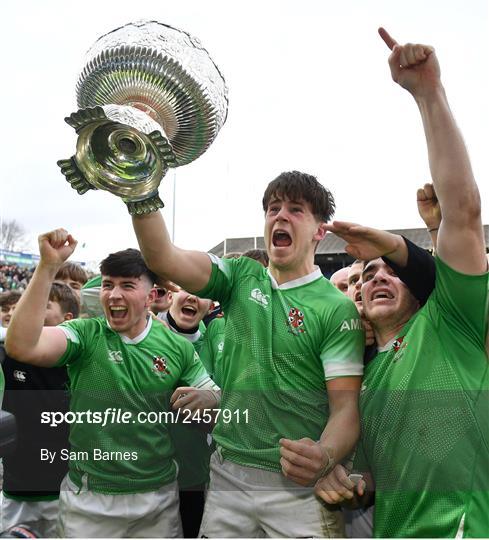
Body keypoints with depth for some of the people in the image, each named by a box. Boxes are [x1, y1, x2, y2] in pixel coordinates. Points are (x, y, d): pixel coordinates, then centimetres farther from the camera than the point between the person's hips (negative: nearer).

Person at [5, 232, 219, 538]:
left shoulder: (177, 347, -2)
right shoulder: (85, 335, -8)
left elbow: (216, 397, 4)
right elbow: (21, 346, -25)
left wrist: (205, 398, -20)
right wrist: (48, 267, -29)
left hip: (159, 497, 2)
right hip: (89, 499, -1)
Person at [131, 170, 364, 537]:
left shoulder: (337, 308, -10)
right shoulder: (241, 277, 2)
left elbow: (346, 404, -14)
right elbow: (162, 258, -11)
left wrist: (324, 456, -34)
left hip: (299, 485, -3)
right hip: (228, 474, 4)